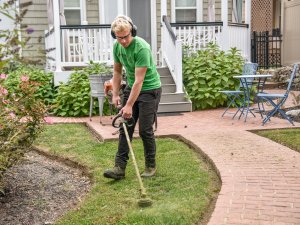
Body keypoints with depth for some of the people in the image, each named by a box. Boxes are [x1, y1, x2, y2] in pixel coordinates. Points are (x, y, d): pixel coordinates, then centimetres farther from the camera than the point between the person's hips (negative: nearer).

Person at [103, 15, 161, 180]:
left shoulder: (142, 48, -27)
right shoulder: (117, 46, -4)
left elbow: (139, 80, -28)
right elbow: (117, 71, 9)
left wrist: (129, 105, -27)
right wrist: (115, 94, 3)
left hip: (149, 89, -7)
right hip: (130, 88, 7)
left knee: (145, 130, -5)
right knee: (125, 127, 1)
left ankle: (151, 166, 13)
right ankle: (120, 167, 3)